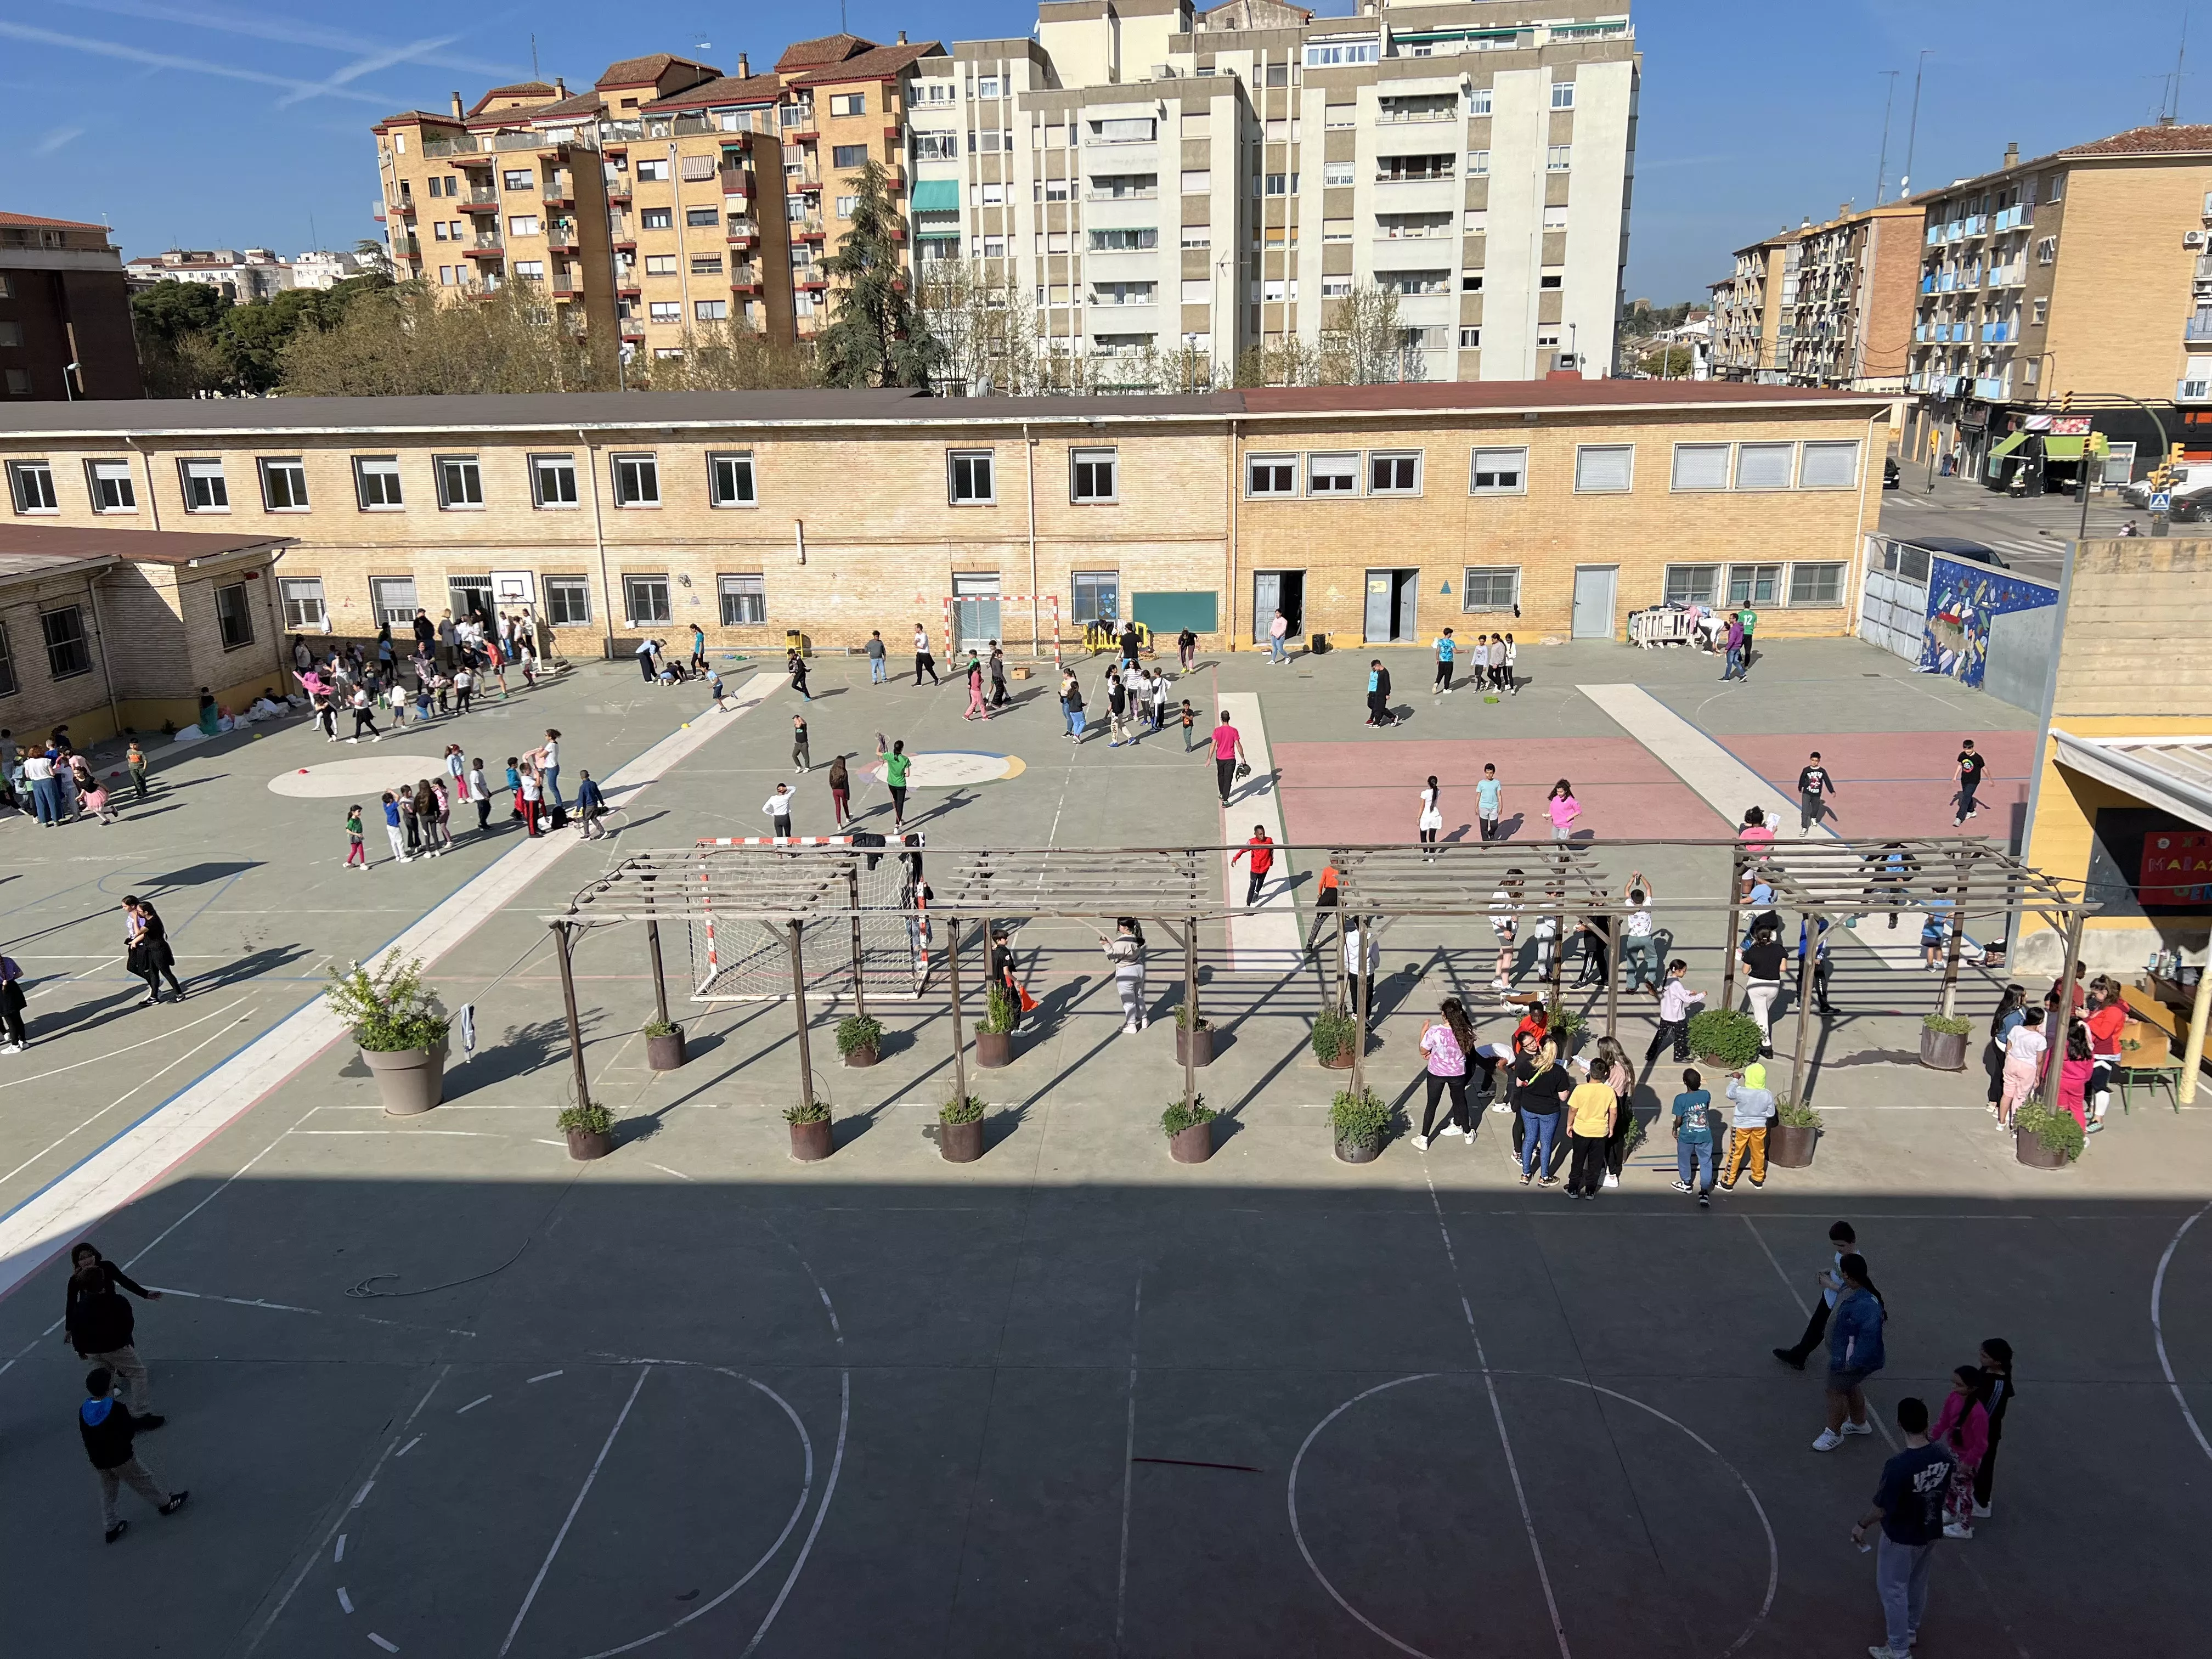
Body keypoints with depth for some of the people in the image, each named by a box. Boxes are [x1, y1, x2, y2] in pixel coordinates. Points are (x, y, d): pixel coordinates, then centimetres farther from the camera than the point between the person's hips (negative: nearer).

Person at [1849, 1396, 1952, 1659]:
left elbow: (1882, 1509, -24)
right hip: (1931, 1531, 6)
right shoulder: (1944, 1457, -17)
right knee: (1918, 1582, 28)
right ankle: (1911, 1629, 48)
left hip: (1901, 1537, -6)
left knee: (1893, 1590, 14)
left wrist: (1861, 1525, -6)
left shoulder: (1898, 1467, -35)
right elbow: (1941, 1491, 2)